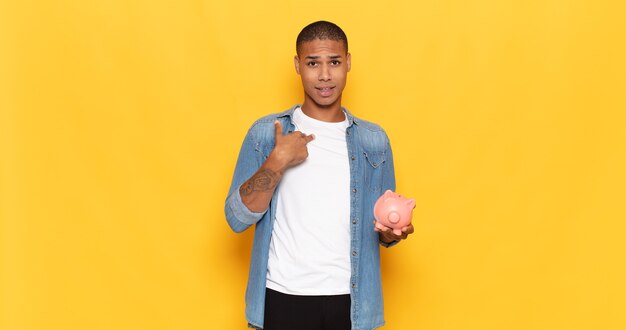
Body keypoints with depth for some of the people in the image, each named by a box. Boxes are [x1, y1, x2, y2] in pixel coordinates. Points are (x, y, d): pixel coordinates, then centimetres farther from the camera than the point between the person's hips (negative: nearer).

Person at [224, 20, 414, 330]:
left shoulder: (374, 139, 5)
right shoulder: (266, 132, -1)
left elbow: (382, 227, 10)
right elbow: (237, 218, -6)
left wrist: (391, 232, -12)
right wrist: (277, 161, -16)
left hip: (350, 299, 2)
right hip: (284, 296, -1)